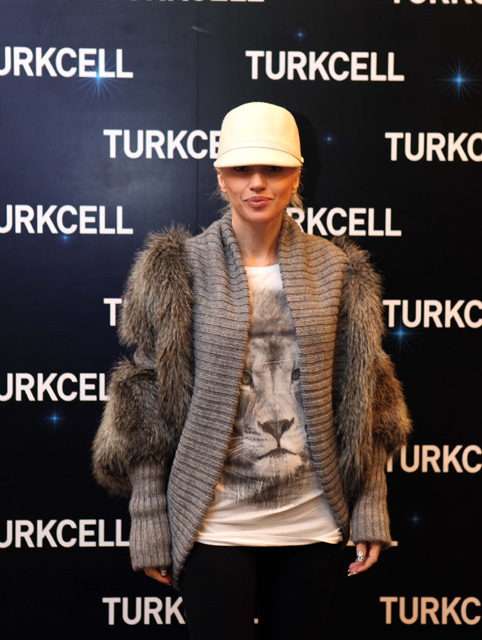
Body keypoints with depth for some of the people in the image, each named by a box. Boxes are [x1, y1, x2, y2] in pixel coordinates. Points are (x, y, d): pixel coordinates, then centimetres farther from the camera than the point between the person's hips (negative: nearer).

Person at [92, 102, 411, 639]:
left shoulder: (337, 271, 3)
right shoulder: (178, 271, -3)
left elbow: (363, 408, 6)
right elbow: (148, 405, -3)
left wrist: (370, 511, 4)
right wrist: (150, 524, -4)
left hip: (313, 520, 3)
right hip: (215, 525, -2)